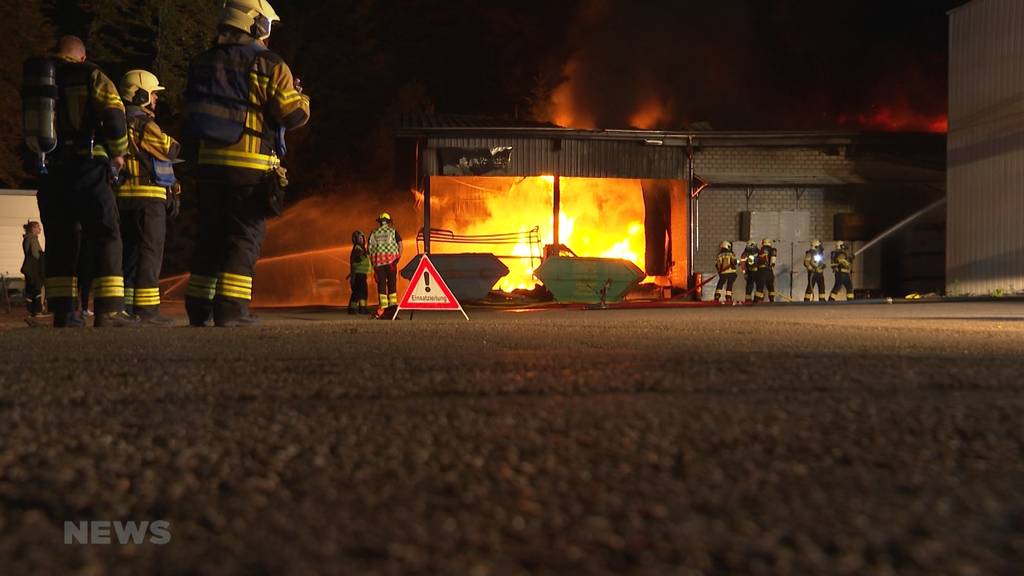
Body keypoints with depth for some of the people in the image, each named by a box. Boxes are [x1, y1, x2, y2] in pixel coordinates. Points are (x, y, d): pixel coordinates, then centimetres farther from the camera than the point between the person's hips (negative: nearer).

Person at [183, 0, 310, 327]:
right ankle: (230, 309, -8)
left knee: (210, 236, 12)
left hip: (210, 162, 6)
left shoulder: (205, 63, 11)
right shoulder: (270, 67, -7)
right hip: (251, 166, -6)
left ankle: (198, 307, 13)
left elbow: (193, 113, 15)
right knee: (244, 238, -2)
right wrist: (300, 95, 12)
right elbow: (294, 114, -9)